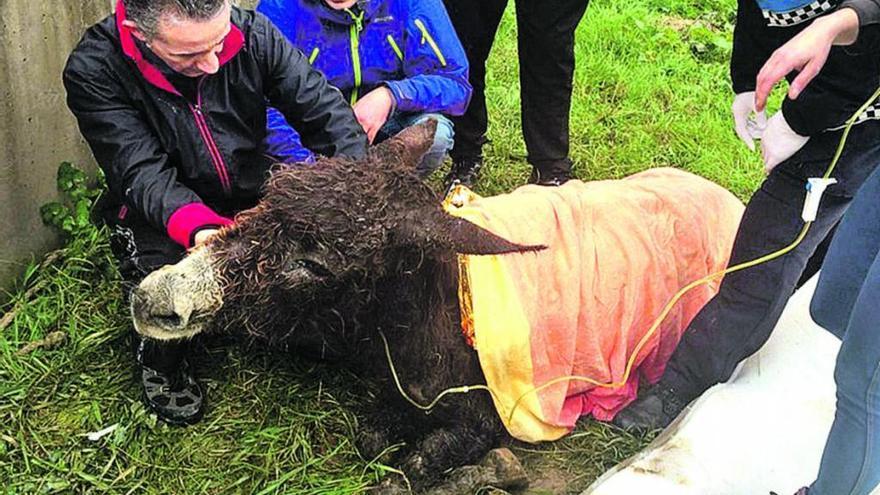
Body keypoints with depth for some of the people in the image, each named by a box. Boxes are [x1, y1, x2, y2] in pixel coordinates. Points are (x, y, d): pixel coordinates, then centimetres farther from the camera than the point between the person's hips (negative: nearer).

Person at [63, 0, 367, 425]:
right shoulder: (93, 71, -22)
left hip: (251, 193, 3)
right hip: (159, 213, -3)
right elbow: (142, 173, -28)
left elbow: (323, 107, -15)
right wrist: (197, 227, -47)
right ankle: (159, 360, 6)